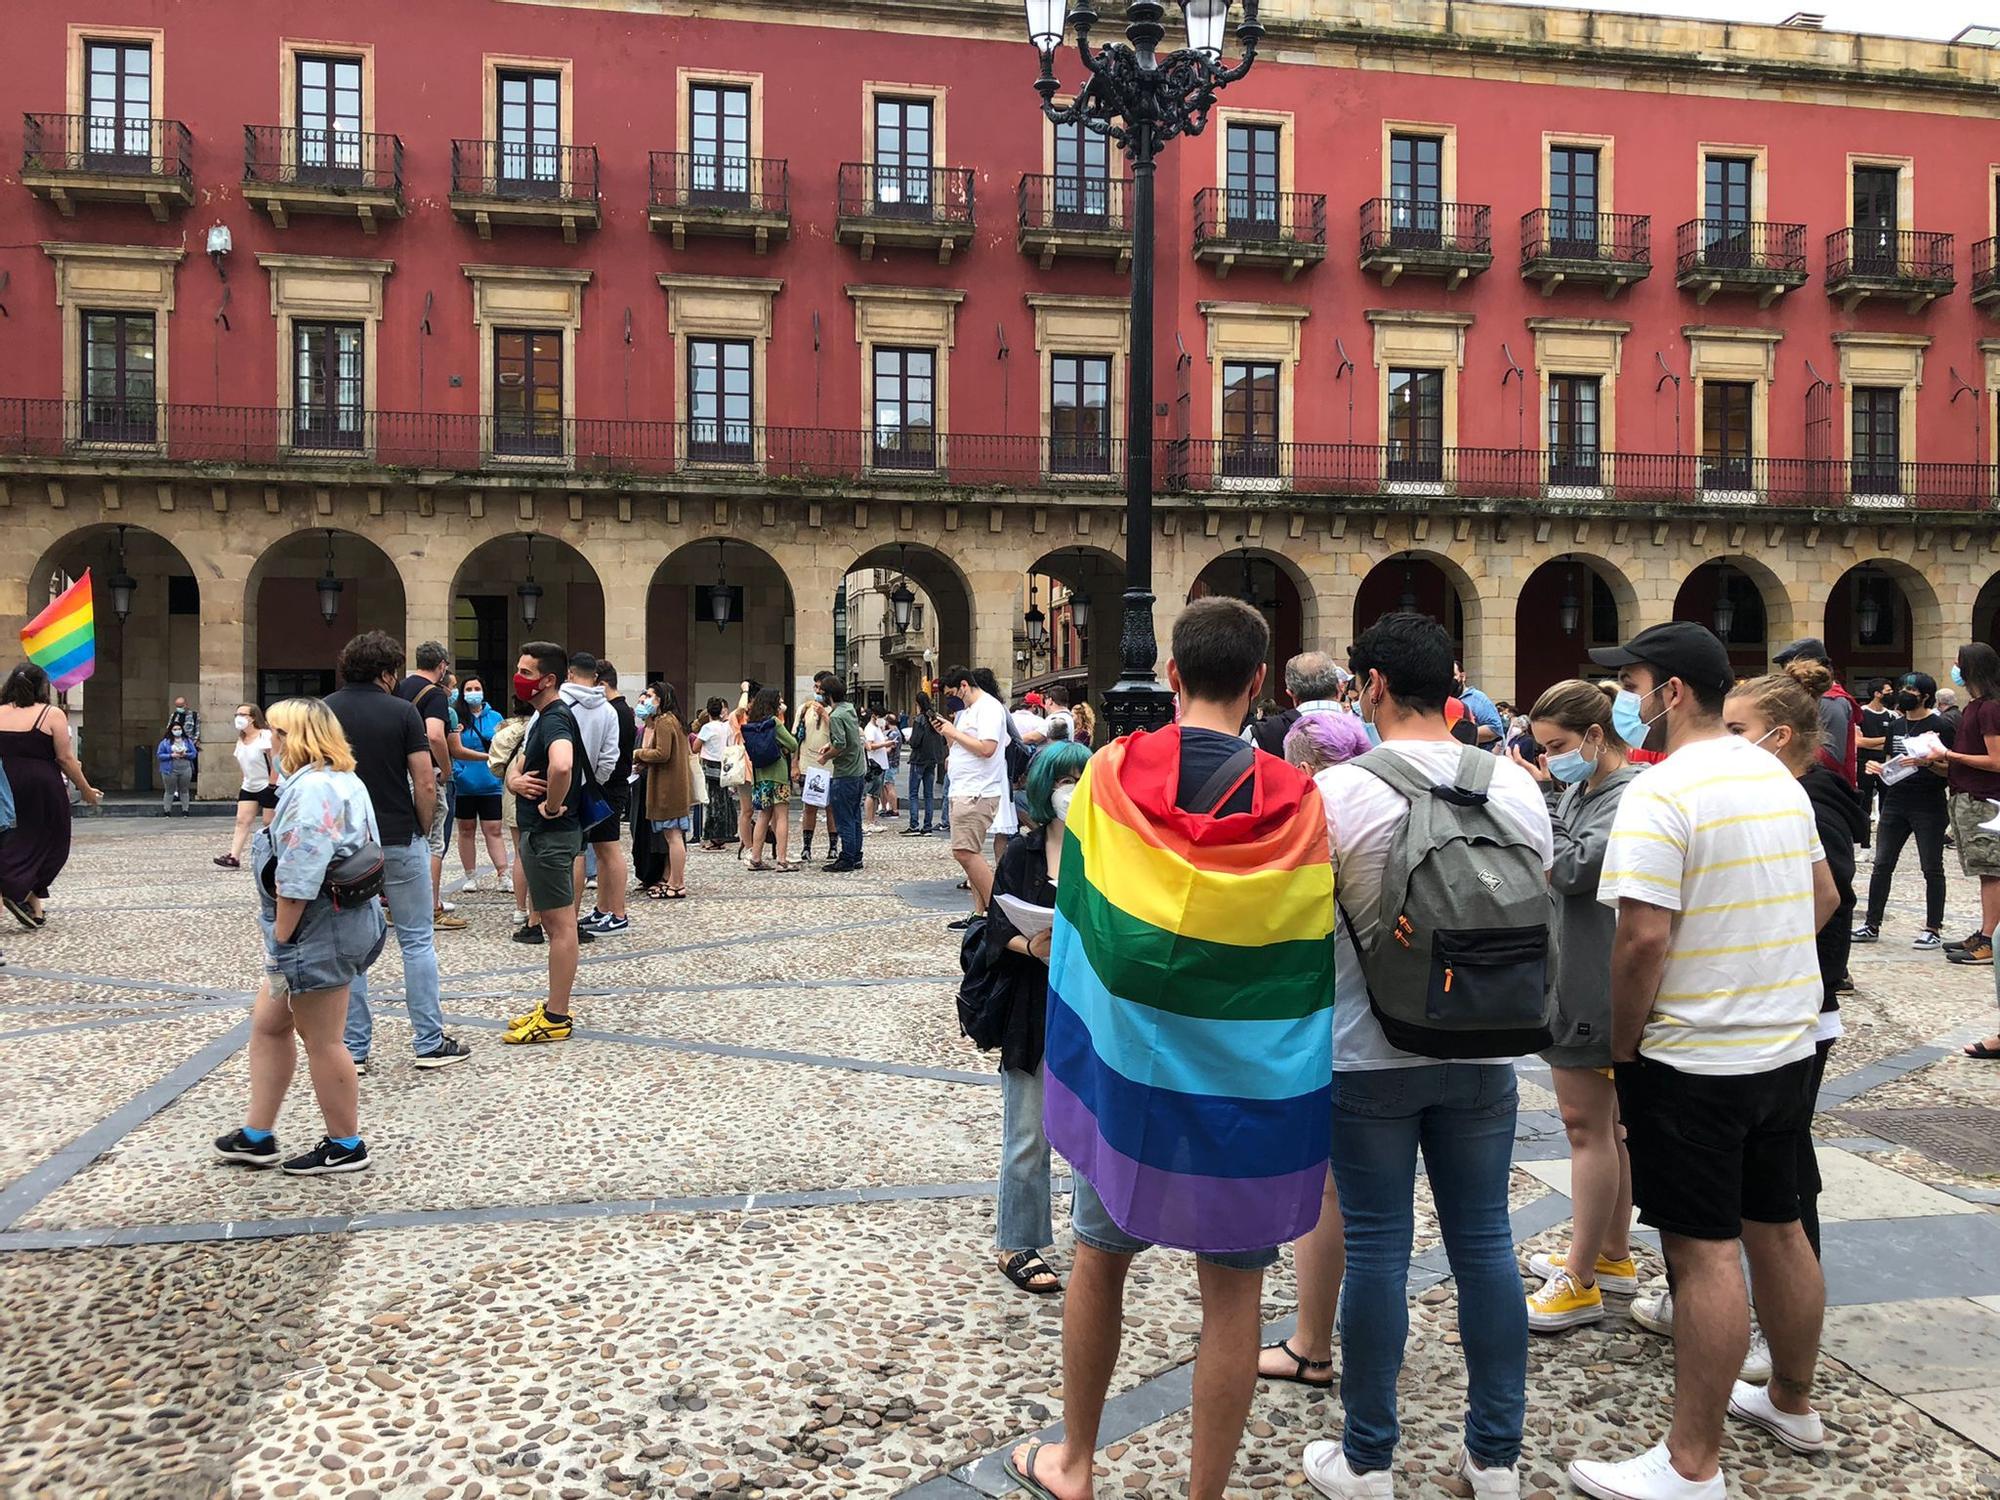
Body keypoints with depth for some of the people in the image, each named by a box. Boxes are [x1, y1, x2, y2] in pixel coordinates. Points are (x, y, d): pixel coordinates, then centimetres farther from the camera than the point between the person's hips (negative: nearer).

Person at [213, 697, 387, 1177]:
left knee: (322, 1041, 2)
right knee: (267, 1023, 18)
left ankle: (346, 1146, 15)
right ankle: (256, 1136, 27)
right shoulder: (345, 781, 13)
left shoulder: (311, 789, -21)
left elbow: (297, 881, -24)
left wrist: (280, 941, -17)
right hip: (344, 921, 11)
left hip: (320, 933, -11)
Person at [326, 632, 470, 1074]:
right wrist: (423, 832, 5)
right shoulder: (402, 711, -7)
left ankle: (354, 1048, 12)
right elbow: (425, 784, -10)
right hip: (400, 841, -3)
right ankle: (429, 1042, 10)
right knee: (417, 941, 7)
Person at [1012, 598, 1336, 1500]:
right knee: (1231, 1292, 10)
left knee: (1101, 1256, 20)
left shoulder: (1108, 777, -8)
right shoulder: (1297, 803, -11)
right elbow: (1315, 967, -4)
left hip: (1121, 1073, 2)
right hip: (1248, 1090, -2)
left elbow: (1075, 916, 4)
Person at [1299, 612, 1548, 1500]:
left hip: (1369, 1056, -4)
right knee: (1484, 1242, 12)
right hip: (1484, 1053, 4)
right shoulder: (1518, 789, 0)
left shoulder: (1338, 792, -14)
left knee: (1376, 1250, 6)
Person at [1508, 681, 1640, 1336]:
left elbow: (1572, 869, -23)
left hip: (1595, 982, -10)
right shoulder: (1580, 790, 12)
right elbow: (1547, 869, 16)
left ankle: (1580, 1283, 5)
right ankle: (1612, 1256, 31)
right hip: (1571, 978, 10)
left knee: (1588, 1124, -3)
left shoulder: (1631, 797, -16)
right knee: (1602, 1122, 18)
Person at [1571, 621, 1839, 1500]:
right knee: (1777, 1227, 20)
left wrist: (1622, 1044, -11)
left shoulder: (1661, 794, -19)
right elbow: (1824, 897, 19)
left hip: (1695, 1057, -8)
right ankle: (1792, 1404, 38)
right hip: (1789, 1042, 8)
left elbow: (1642, 939, -24)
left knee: (1704, 1251, -2)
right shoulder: (1777, 776, 8)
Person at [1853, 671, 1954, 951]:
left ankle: (1933, 929, 9)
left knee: (1932, 868, 2)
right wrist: (1877, 768, 2)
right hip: (1895, 804, 6)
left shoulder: (1940, 726, -6)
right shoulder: (1896, 725, 13)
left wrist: (1928, 763, -27)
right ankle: (1872, 925, 11)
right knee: (1882, 864, 5)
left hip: (1928, 807, -6)